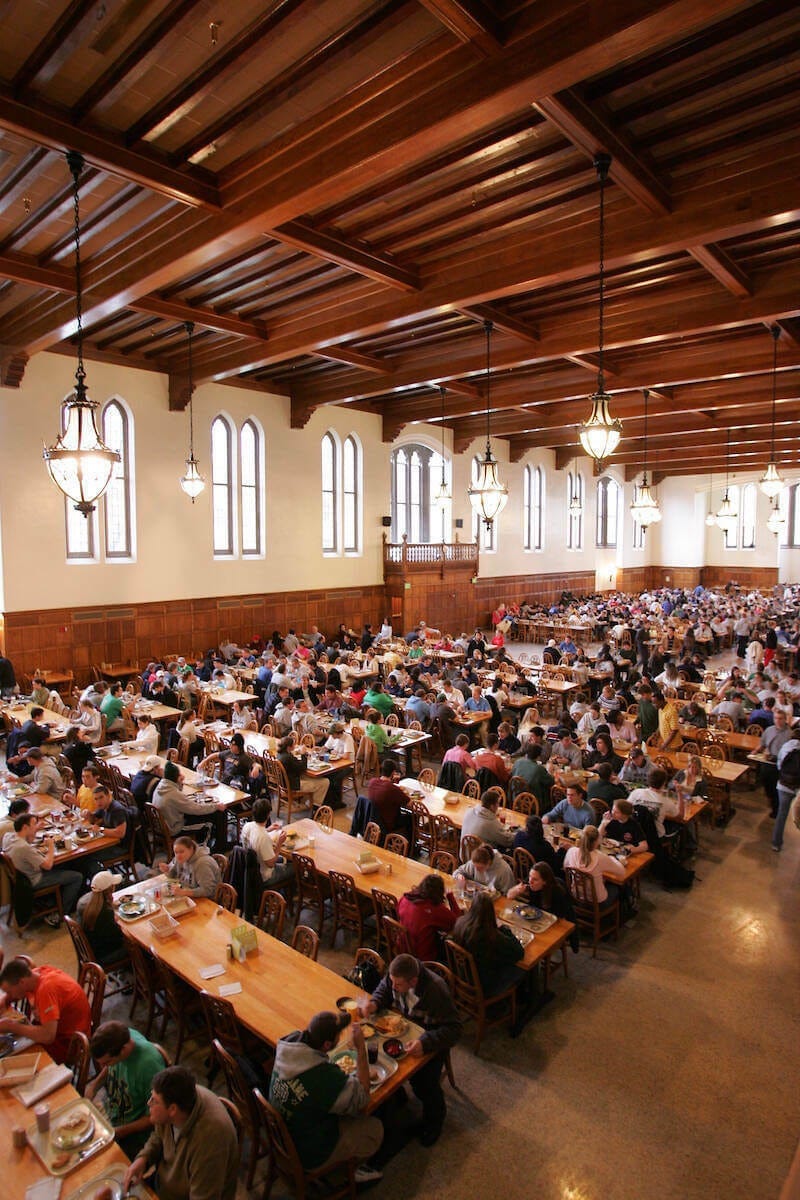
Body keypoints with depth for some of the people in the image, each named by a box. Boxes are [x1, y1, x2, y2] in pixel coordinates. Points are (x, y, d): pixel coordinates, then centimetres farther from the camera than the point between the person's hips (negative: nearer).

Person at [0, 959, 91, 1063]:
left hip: (68, 1043, -8)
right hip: (52, 1029, 8)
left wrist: (12, 1026, -27)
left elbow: (48, 1036, -37)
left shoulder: (46, 988, -32)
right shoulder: (32, 975, -9)